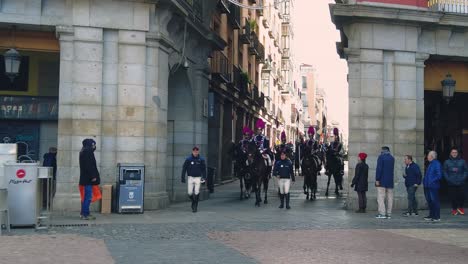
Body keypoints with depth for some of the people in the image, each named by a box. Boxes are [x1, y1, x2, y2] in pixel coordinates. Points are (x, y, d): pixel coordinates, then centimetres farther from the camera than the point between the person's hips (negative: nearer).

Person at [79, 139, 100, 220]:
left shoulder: (84, 151, 18)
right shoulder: (87, 151, -14)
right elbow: (89, 165, -20)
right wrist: (93, 176, -20)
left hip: (85, 178, 11)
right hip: (88, 178, -11)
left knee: (86, 196, 14)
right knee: (88, 196, -8)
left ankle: (84, 213, 18)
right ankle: (85, 214, -7)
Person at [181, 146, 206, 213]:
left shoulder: (201, 160, 1)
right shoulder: (188, 159, -1)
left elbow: (204, 169, 7)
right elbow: (184, 169, 1)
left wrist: (204, 177, -2)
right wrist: (182, 178, -3)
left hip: (198, 178, 0)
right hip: (190, 178, 0)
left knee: (196, 193, -8)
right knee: (190, 193, -1)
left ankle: (195, 206, 2)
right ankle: (193, 201, 28)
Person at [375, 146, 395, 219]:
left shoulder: (381, 157, -6)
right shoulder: (392, 158, 13)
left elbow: (379, 169, -14)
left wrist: (377, 179, -14)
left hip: (382, 181, -6)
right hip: (390, 181, 6)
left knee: (381, 197, -7)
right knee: (389, 198, 7)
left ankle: (382, 213, -14)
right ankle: (389, 214, 6)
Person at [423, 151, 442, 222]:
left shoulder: (437, 164, -12)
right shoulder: (430, 164, 16)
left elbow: (439, 175, -18)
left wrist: (432, 181, -20)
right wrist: (425, 181, 13)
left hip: (433, 186, -9)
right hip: (428, 186, 9)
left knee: (435, 201, -4)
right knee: (429, 201, 14)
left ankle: (437, 217, 1)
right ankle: (431, 215, 22)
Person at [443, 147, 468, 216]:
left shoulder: (462, 161, 5)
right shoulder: (447, 162, 5)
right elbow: (445, 172, 5)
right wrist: (448, 179, -7)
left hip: (461, 183, 0)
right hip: (451, 184, 0)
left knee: (461, 196, -2)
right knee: (453, 197, 1)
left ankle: (460, 207, 22)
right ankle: (454, 209, 18)